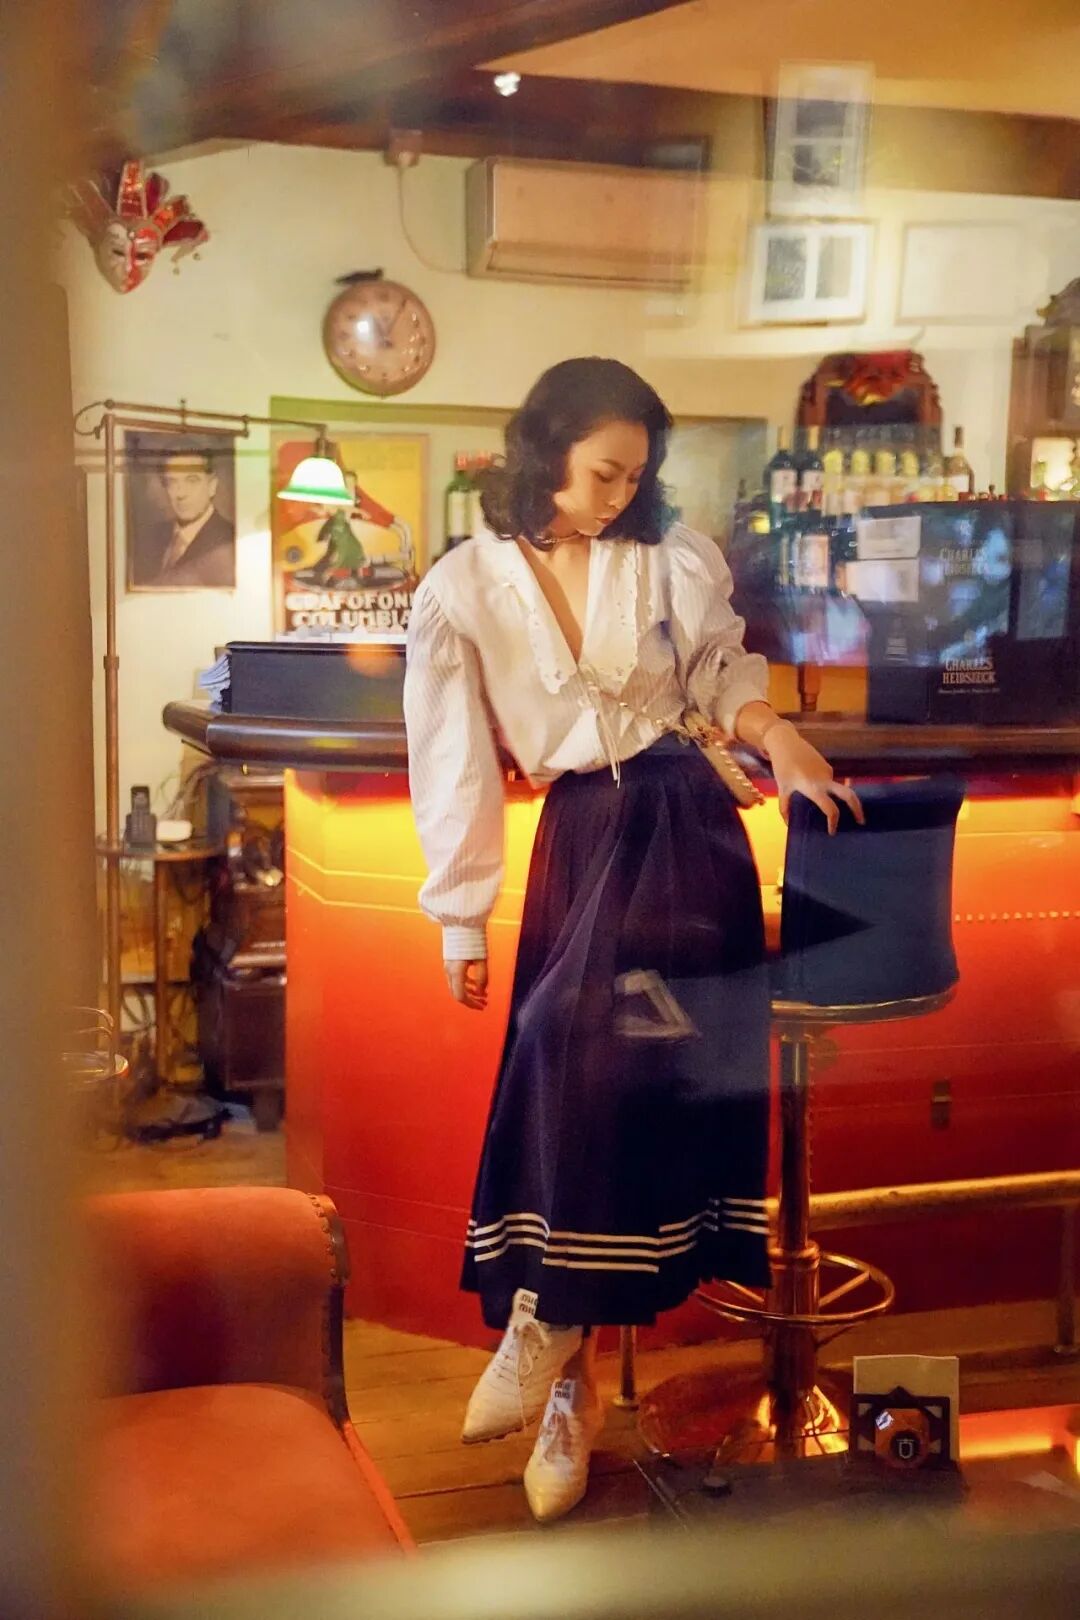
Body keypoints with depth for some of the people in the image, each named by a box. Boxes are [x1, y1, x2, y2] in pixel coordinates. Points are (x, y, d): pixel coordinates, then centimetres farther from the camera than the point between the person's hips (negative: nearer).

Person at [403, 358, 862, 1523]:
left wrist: (776, 735, -6)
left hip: (677, 820, -1)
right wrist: (460, 923, 2)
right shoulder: (462, 592, 0)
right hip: (574, 836, 1)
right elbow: (455, 767, 2)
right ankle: (577, 1378, 8)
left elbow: (724, 672, 17)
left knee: (591, 1035, -22)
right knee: (587, 1071, -3)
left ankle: (551, 1324, -7)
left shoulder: (674, 561, 2)